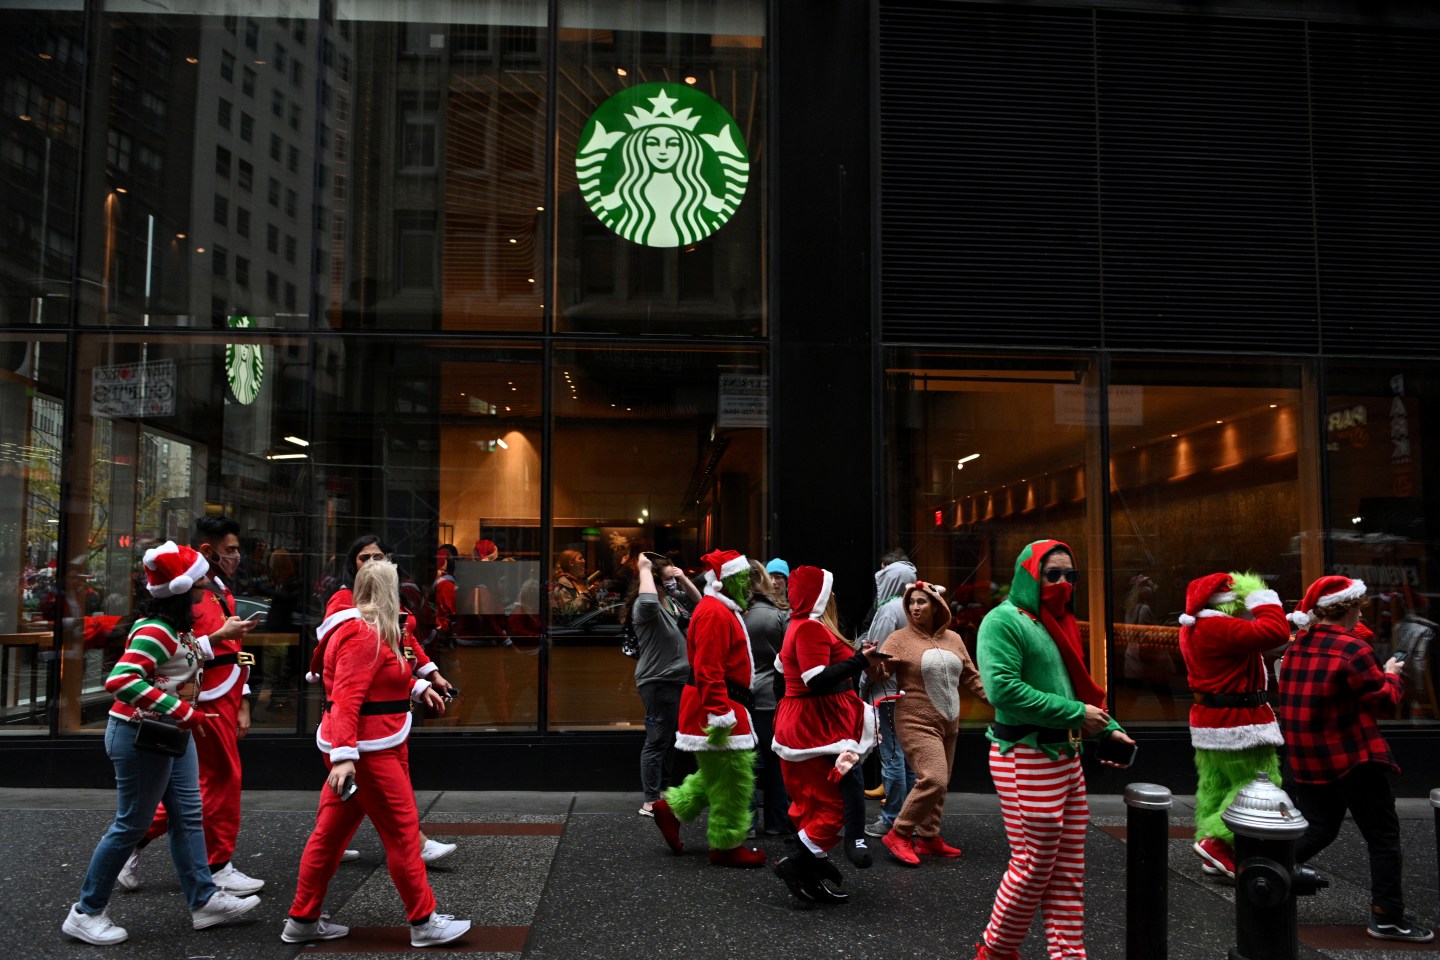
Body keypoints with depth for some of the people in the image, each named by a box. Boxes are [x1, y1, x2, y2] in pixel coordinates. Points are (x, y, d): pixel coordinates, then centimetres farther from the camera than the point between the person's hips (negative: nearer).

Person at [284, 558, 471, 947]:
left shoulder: (371, 631, 15)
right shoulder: (364, 636, -19)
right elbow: (346, 699, -26)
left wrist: (418, 688, 22)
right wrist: (344, 756, -32)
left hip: (366, 748, 11)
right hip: (365, 750, -11)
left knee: (331, 830, 15)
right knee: (403, 831, -2)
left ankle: (303, 920, 24)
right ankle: (423, 922, 6)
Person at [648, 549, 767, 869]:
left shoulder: (722, 610, 16)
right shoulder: (715, 614, -19)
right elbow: (708, 670, -25)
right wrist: (720, 714, -26)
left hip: (724, 704, 11)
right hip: (717, 706, -11)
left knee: (716, 773, 19)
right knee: (733, 778, -2)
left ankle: (671, 808, 27)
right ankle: (727, 845, 9)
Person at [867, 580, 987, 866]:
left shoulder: (953, 639, 9)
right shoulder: (900, 639, -6)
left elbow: (971, 677, 17)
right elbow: (881, 672, -14)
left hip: (949, 724, 6)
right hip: (917, 723, -6)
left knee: (940, 784, 8)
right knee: (933, 780, -17)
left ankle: (928, 838, 22)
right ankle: (898, 835, -4)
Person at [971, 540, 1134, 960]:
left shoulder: (1059, 625, 14)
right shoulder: (1005, 621, -13)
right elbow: (1003, 688, -25)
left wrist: (1109, 728, 6)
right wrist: (1075, 713, -20)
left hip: (1066, 757, 8)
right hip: (1026, 760, -8)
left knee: (1068, 870, 12)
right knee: (1034, 868, 1)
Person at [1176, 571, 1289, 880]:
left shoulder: (1193, 629, 11)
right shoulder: (1218, 628, -23)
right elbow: (1276, 631, -28)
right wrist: (1261, 597, -14)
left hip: (1208, 720, 10)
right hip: (1238, 723, -10)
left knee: (1214, 785, 14)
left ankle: (1211, 850, 20)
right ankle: (1218, 841, -4)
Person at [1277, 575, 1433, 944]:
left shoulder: (1298, 647, 7)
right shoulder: (1352, 649, -16)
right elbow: (1385, 700, -9)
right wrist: (1391, 675, 10)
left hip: (1307, 761, 7)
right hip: (1351, 759, -7)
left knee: (1318, 829, 18)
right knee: (1384, 837, 6)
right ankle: (1387, 918, 10)